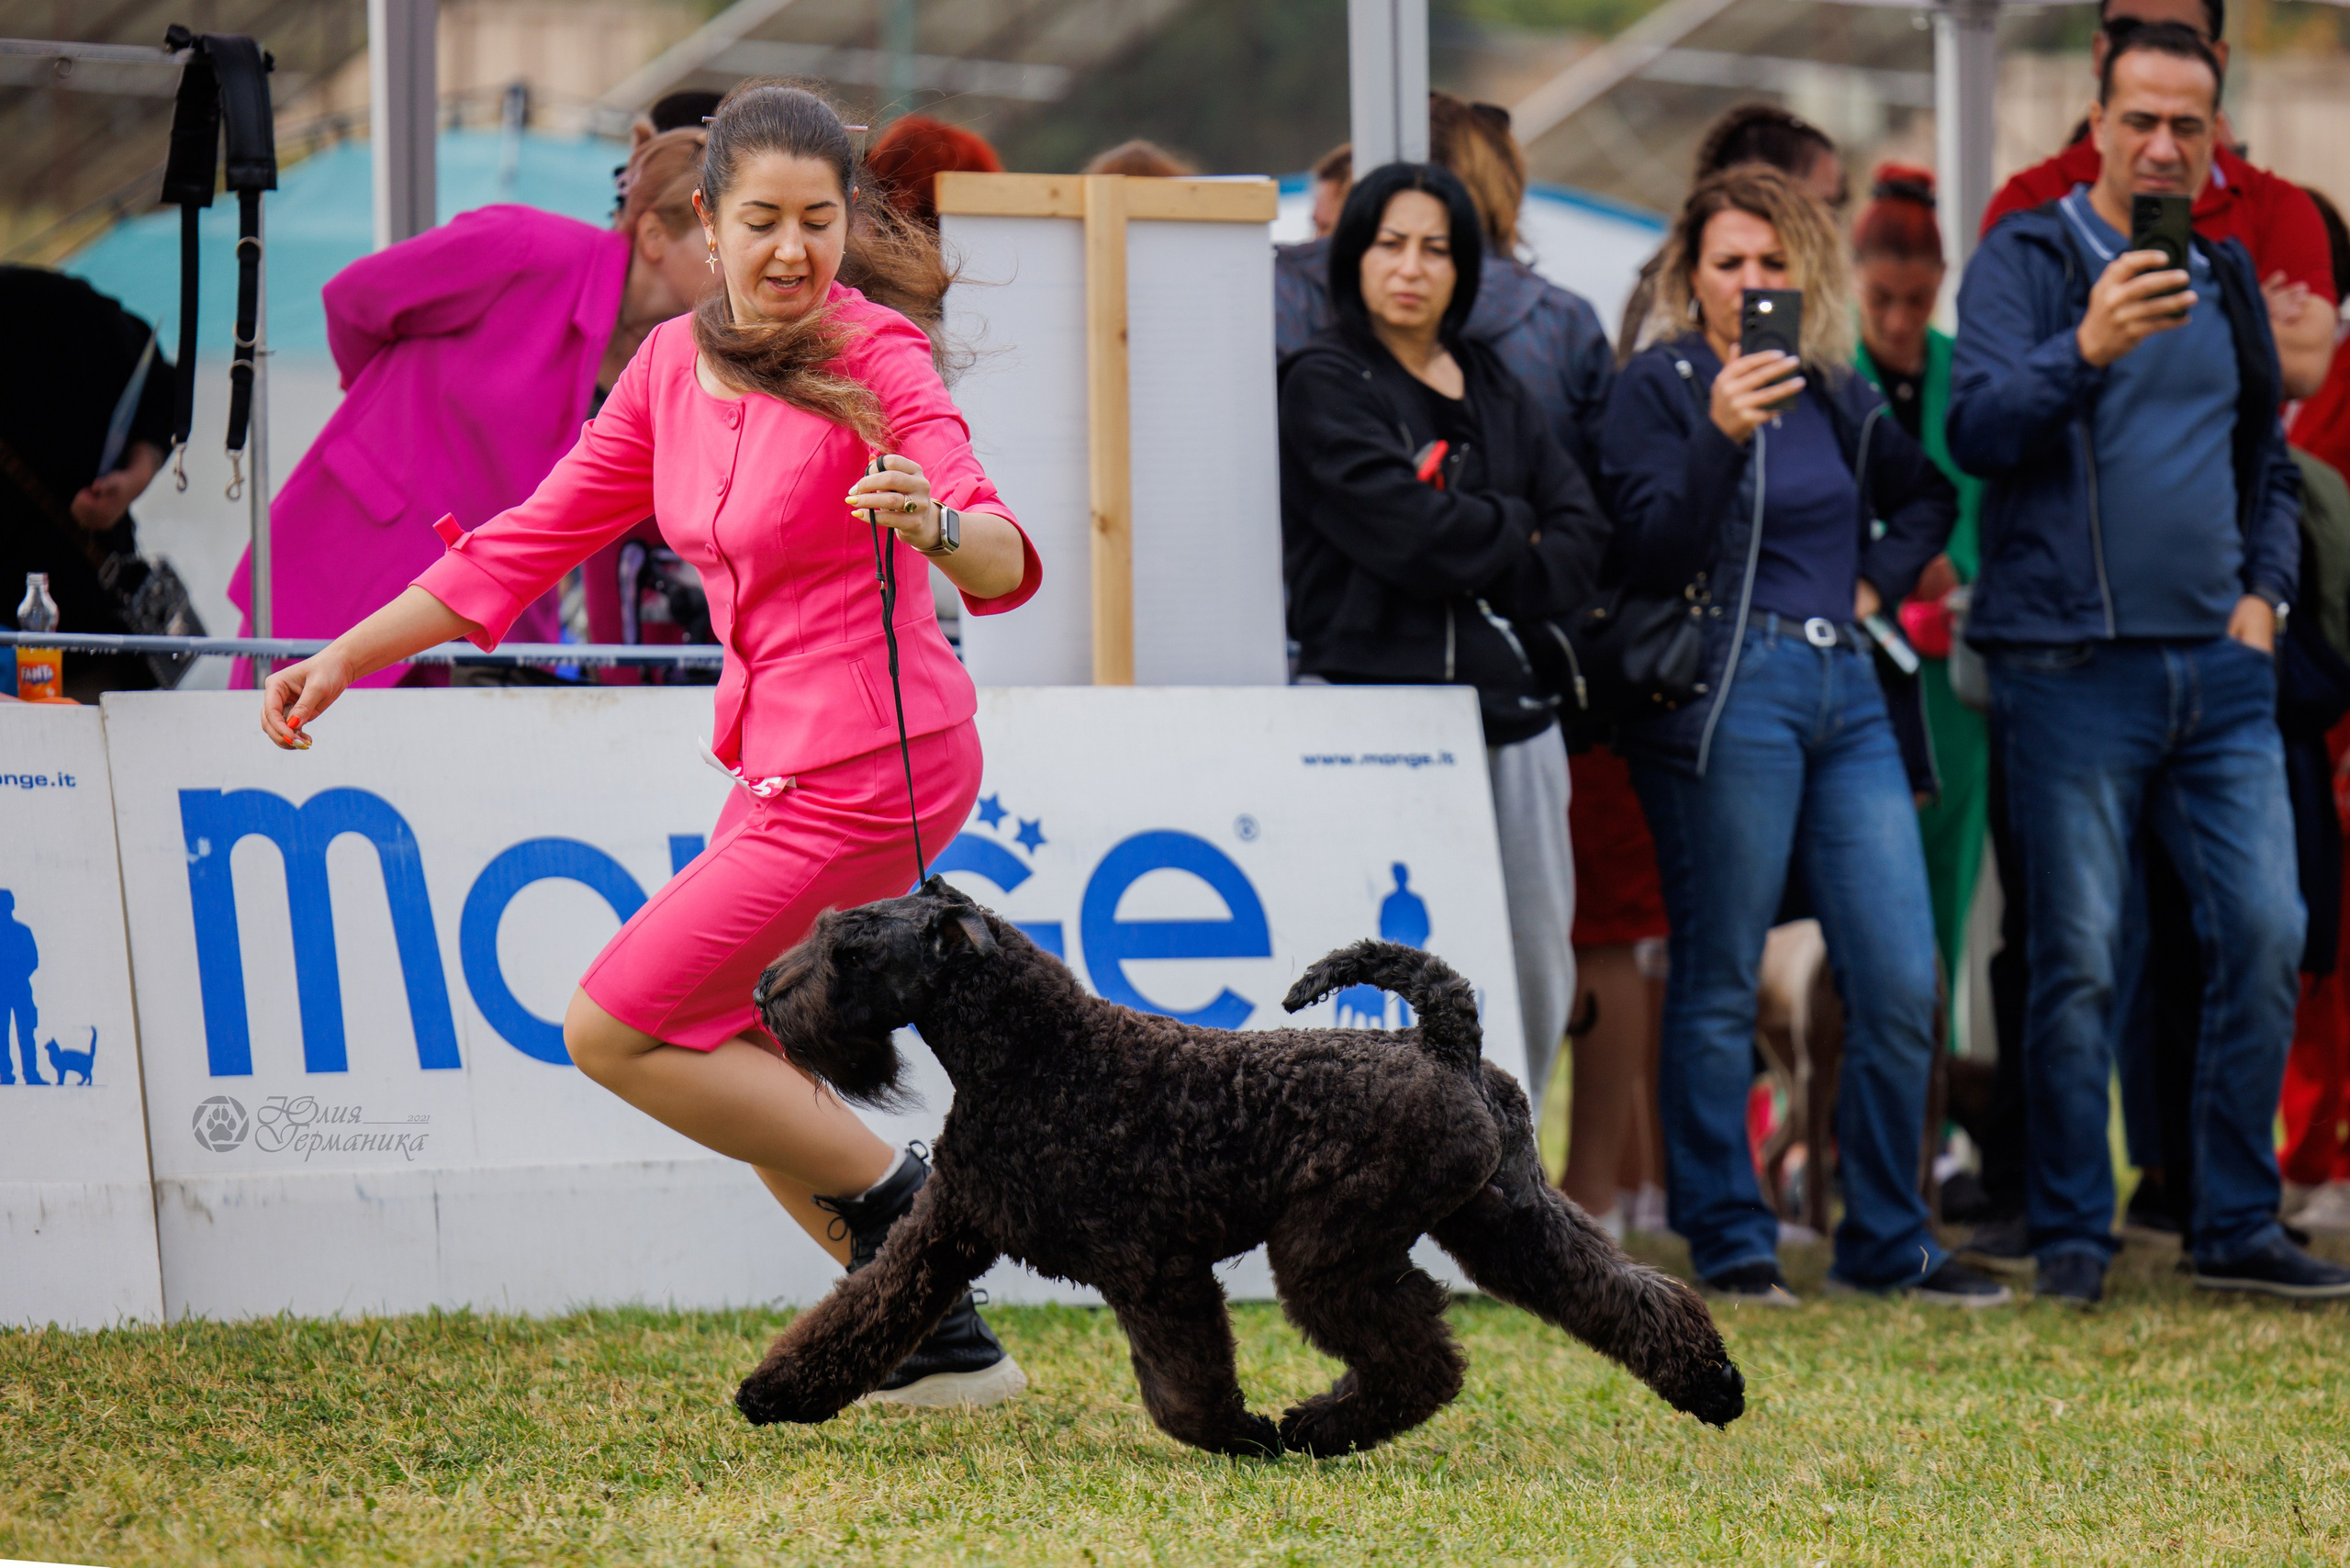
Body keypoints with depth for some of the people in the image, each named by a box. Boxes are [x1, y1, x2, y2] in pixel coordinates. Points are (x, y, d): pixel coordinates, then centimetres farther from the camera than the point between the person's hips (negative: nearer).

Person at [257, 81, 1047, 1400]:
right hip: (787, 761, 8)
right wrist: (344, 658, 6)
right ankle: (943, 1338, 20)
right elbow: (535, 538, 11)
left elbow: (1007, 565, -29)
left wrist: (937, 526, -52)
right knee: (736, 1064, 16)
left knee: (612, 1032, -7)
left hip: (867, 772, -8)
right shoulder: (676, 365, 4)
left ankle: (894, 1195, 2)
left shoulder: (876, 360, -17)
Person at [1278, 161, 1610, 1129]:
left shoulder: (1493, 388, 19)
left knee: (1539, 969, 4)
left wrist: (1503, 587, -7)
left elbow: (1581, 527, 10)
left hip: (1508, 702, 6)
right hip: (1378, 695, -6)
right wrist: (1513, 532, 1)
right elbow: (1403, 530, -13)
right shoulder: (1323, 384, 1)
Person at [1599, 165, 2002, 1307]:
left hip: (1846, 692, 6)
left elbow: (1927, 497, 34)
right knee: (1719, 984, -2)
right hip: (1726, 689, -6)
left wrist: (1881, 580, 15)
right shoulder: (1659, 387, 0)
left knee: (1901, 982, 0)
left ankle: (1886, 1242, 10)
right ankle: (1729, 1243, 6)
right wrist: (1720, 437, -24)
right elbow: (1648, 556, -12)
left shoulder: (1837, 395, 16)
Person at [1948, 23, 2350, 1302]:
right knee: (2079, 962, -4)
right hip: (2073, 666, -5)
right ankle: (2070, 1235, 5)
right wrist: (2085, 352, -29)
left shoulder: (2226, 281, 17)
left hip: (2219, 669, 5)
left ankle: (2236, 1227, 8)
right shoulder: (2025, 262, 0)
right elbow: (1976, 429, -14)